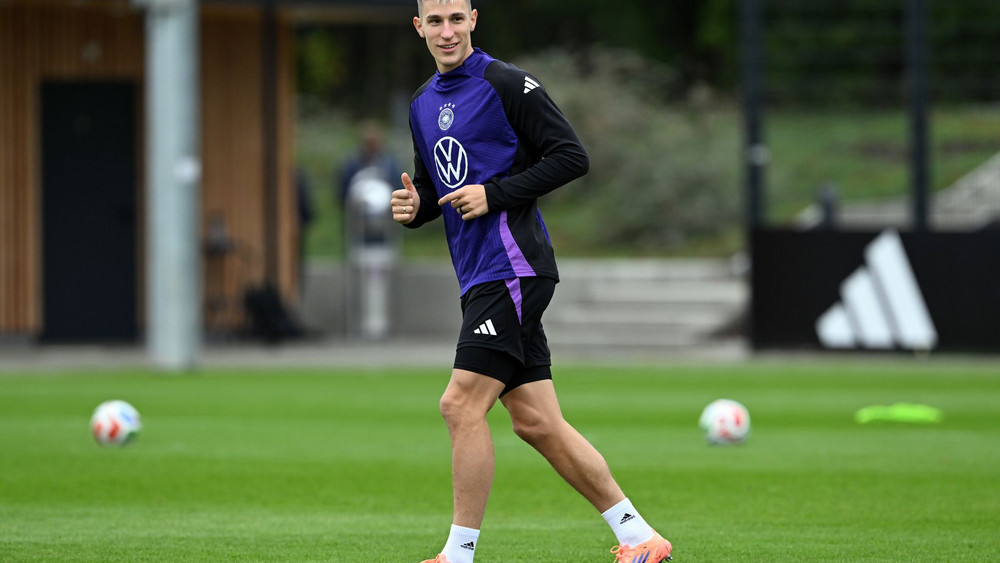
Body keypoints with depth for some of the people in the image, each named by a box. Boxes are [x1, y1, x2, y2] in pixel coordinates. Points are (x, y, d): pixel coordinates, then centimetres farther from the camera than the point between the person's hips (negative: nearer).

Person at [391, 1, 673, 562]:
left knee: (462, 404, -13)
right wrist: (413, 206, 4)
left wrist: (494, 194, -16)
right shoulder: (423, 105, 17)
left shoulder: (507, 84, -7)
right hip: (479, 278, 8)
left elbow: (572, 156, -10)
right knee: (537, 423, 6)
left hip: (513, 264, -8)